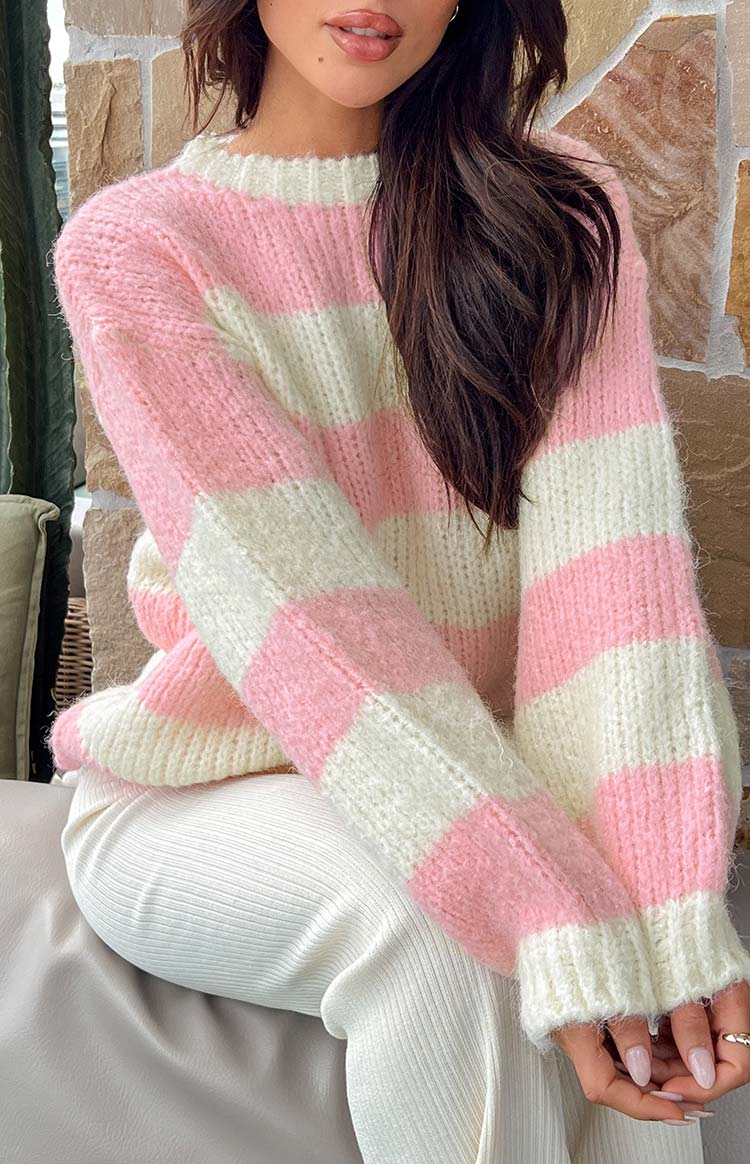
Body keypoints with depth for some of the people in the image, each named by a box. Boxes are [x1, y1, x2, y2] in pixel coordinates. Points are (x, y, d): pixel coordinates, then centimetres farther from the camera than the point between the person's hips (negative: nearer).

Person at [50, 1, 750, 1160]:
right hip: (201, 802, -2)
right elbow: (293, 603, -22)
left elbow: (611, 545, -16)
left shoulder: (562, 212, -1)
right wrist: (562, 920, -30)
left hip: (472, 762, 3)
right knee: (440, 927, -31)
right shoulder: (132, 246, -10)